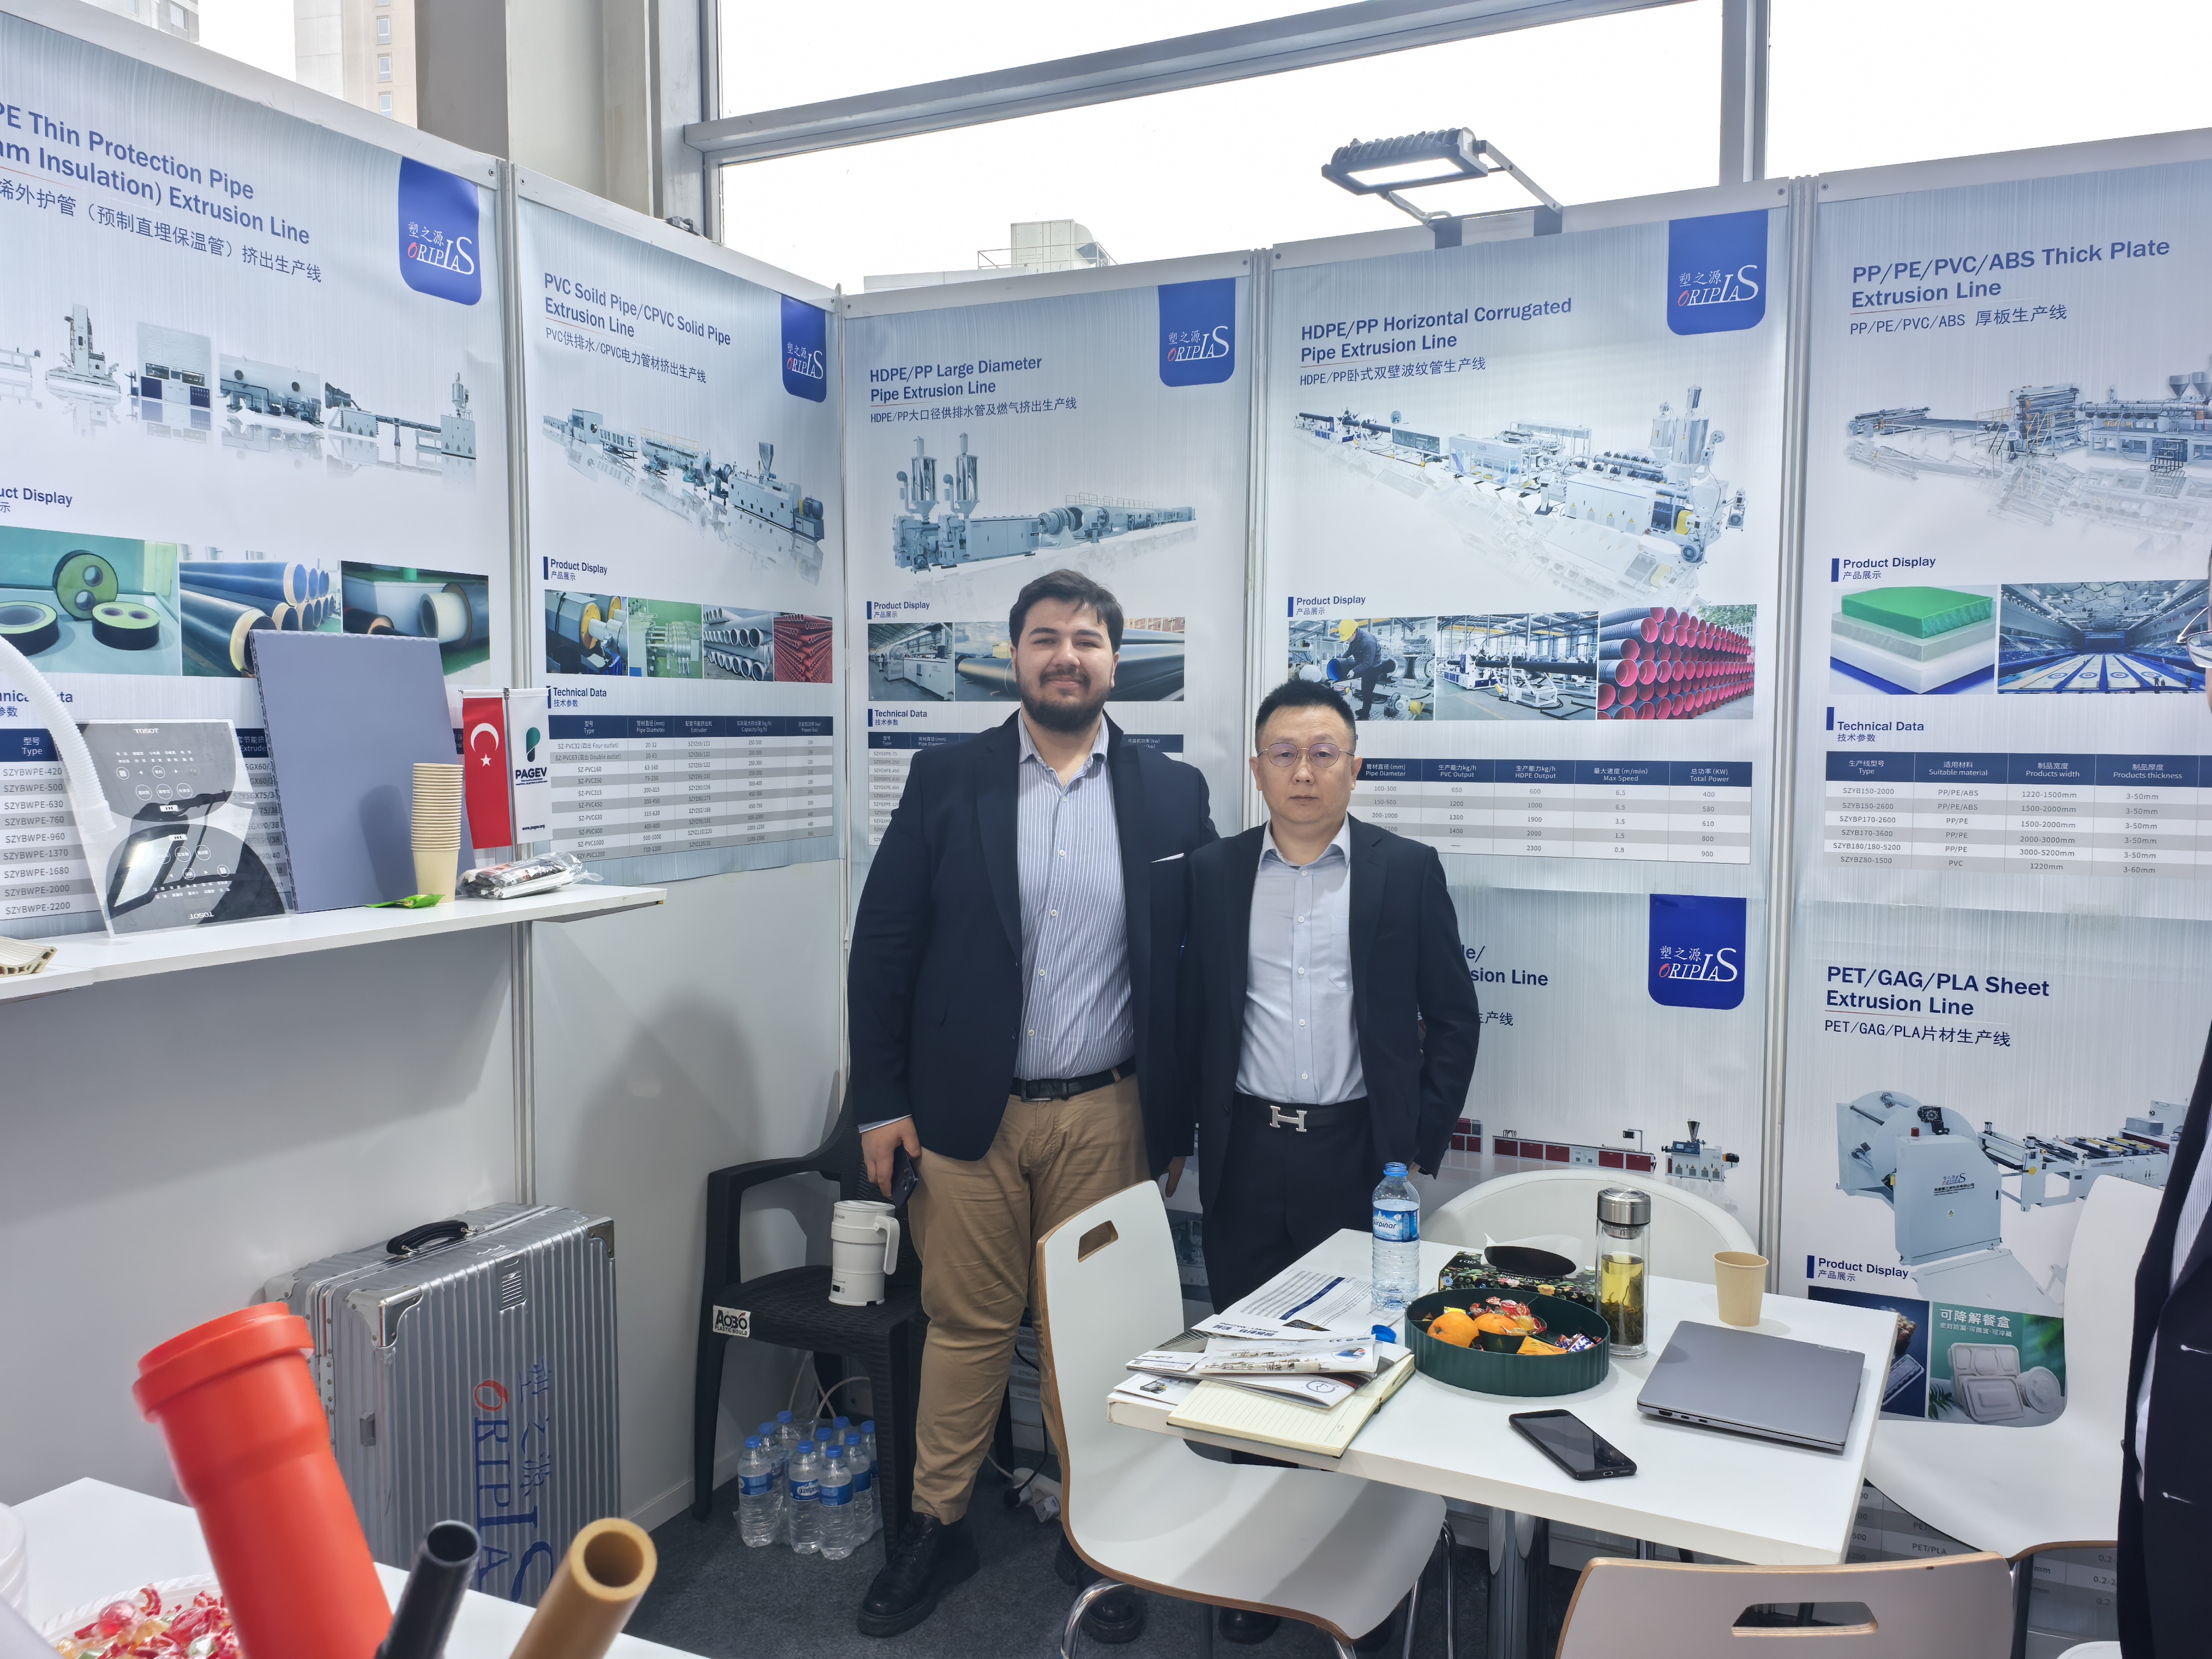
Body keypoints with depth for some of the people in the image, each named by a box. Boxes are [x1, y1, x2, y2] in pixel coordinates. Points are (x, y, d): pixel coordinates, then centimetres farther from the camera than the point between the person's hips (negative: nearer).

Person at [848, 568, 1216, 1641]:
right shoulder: (945, 781, 0)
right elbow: (882, 947, 1)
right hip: (967, 1111, 0)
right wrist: (881, 1103, -3)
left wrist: (1178, 1120, 3)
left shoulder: (1172, 794, 1)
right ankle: (936, 1528, 30)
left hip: (1106, 1117, 0)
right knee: (965, 1323, 10)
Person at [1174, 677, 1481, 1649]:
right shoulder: (1214, 874, 5)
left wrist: (1422, 1142, -2)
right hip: (1245, 1158, 2)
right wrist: (1186, 1130, 3)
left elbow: (1452, 1016, 2)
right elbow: (1188, 1017, 8)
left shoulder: (1408, 871, 0)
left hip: (1360, 1154, -2)